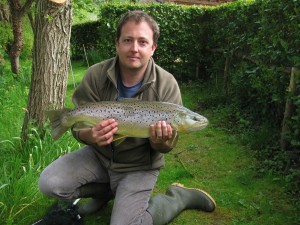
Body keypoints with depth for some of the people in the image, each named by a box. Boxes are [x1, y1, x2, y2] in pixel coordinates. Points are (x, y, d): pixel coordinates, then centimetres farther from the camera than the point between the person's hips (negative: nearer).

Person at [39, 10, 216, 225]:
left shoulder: (167, 85, -18)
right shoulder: (96, 75, -14)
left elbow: (165, 146, -11)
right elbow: (79, 125, -10)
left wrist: (161, 142, -37)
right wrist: (91, 136, -35)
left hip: (139, 165, -3)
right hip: (100, 154, 3)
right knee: (49, 183, -14)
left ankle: (180, 197, 9)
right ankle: (106, 191, 13)